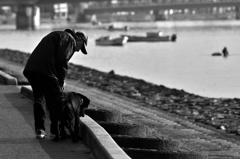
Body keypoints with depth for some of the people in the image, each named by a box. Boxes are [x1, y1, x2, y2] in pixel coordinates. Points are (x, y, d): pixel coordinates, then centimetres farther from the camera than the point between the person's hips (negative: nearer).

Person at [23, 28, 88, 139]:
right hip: (45, 70, -8)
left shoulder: (56, 35, 32)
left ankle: (39, 129, 14)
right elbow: (62, 61, -8)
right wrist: (61, 82, 1)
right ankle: (56, 129, 9)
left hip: (29, 68, 8)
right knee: (55, 100, 4)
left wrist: (60, 81, 18)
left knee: (39, 97, 18)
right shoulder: (70, 39, 5)